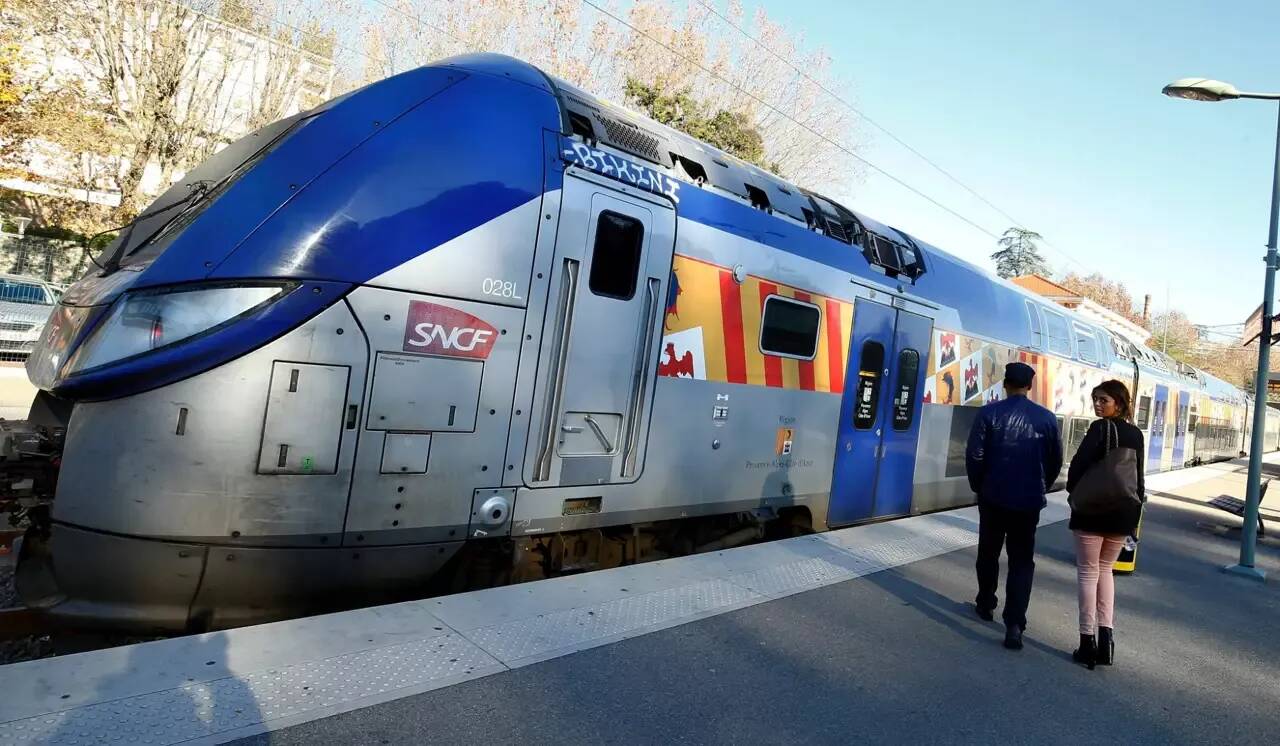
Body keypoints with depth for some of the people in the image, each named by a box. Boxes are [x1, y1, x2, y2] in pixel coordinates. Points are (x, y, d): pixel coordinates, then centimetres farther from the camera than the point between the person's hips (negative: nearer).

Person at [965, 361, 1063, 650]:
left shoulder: (989, 413, -8)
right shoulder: (1047, 418, -1)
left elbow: (974, 455, -9)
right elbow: (1056, 460, 5)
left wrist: (978, 485, 7)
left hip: (993, 497, -1)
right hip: (1029, 501, 1)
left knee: (989, 553, 18)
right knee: (1022, 561, 5)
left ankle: (986, 604, 32)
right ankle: (1015, 624, -5)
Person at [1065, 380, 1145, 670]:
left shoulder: (1100, 428, -12)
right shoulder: (1136, 434, 8)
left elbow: (1079, 464, -17)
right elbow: (1139, 477, 12)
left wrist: (1074, 491, 1)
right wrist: (1135, 513, 16)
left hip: (1092, 509, -6)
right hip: (1123, 512, 6)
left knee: (1088, 573, 3)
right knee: (1105, 570, 18)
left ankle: (1088, 642, 4)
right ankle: (1106, 637, 12)